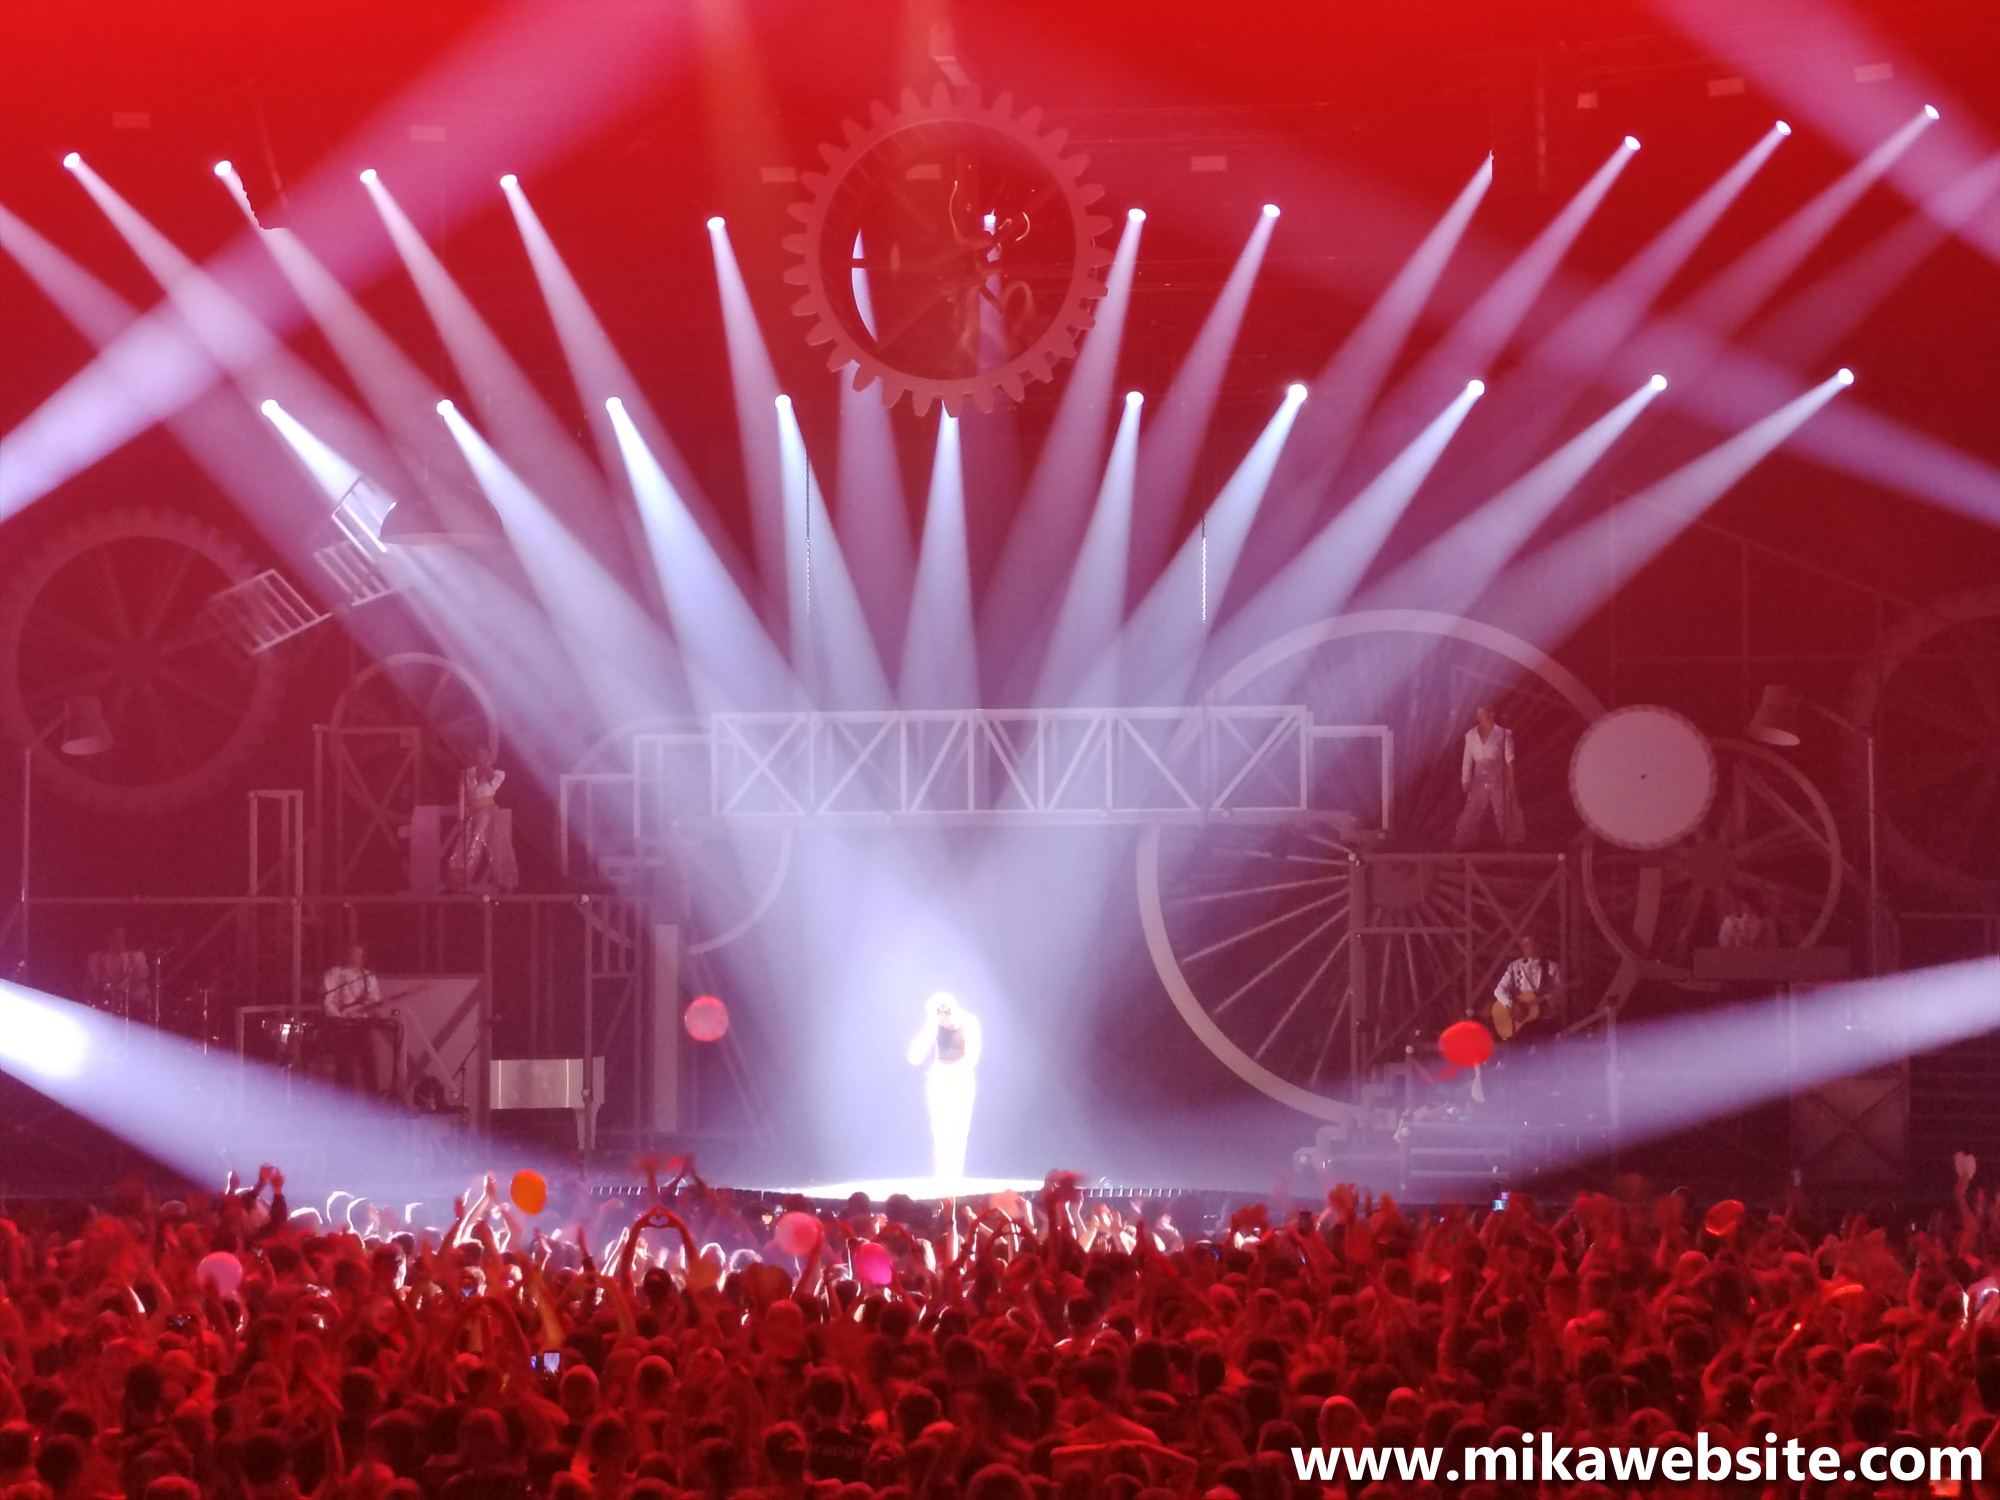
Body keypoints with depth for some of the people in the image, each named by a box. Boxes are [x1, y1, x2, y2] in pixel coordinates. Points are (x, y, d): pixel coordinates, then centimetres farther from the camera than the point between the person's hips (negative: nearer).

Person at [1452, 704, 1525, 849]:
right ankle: (1462, 842, 4)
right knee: (1473, 813, 3)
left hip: (1498, 778, -2)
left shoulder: (1503, 734, -1)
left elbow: (1509, 759, -1)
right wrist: (1465, 780, 2)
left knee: (1504, 812, 0)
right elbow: (1467, 759, 7)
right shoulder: (1471, 735, 6)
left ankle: (1511, 841, 6)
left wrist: (1511, 780, -4)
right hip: (1479, 778, 2)